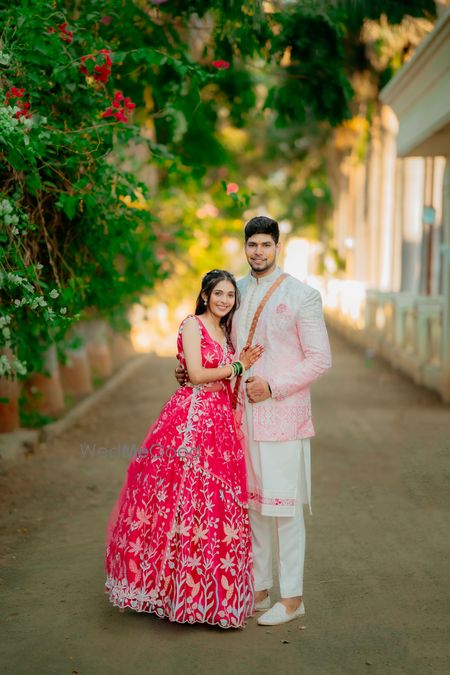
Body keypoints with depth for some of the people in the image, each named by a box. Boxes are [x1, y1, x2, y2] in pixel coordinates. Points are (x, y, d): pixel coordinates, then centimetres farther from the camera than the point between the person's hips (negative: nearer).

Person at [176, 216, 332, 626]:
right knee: (252, 502, 11)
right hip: (243, 413, 6)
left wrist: (273, 387, -15)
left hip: (282, 415, -6)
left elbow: (320, 358, -7)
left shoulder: (301, 295, -5)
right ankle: (259, 588, 24)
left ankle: (292, 598, 10)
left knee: (283, 506, -1)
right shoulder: (237, 292, 12)